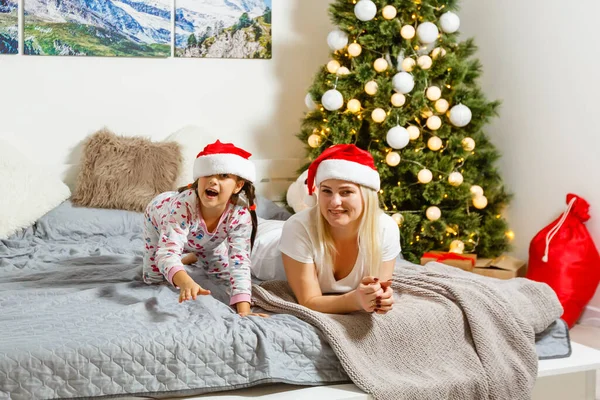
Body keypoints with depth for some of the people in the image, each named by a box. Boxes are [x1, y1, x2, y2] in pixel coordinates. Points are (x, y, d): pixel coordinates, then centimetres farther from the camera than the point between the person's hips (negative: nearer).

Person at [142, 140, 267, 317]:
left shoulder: (240, 215, -40)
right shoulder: (183, 205, -50)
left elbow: (240, 263, -41)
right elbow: (168, 251, -59)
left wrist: (243, 309, -54)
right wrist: (186, 282, -80)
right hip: (159, 215, -3)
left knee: (225, 271, 8)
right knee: (153, 279, -3)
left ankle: (194, 255, 38)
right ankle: (186, 258, 27)